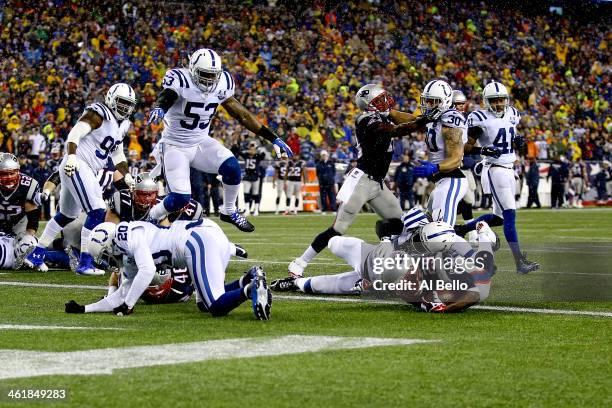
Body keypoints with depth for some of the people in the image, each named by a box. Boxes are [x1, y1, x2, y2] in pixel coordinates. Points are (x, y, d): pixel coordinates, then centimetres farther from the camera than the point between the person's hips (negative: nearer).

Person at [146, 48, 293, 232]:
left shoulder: (221, 84, -4)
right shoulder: (181, 80, -20)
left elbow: (241, 114, 4)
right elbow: (167, 95, -42)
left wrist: (273, 138, 3)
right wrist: (159, 108, -68)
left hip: (201, 143, 5)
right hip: (175, 146, -5)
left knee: (232, 167, -21)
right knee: (180, 198, -17)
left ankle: (229, 212, 4)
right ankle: (150, 218, 13)